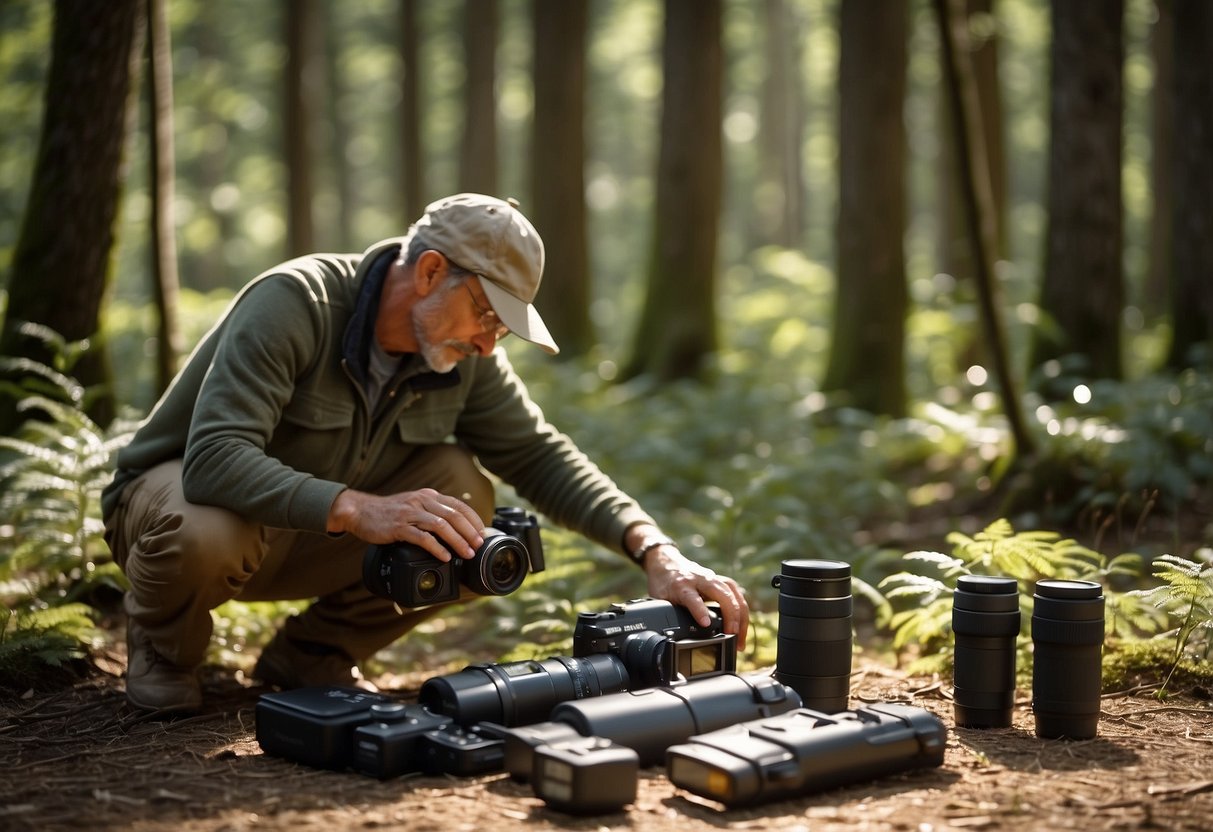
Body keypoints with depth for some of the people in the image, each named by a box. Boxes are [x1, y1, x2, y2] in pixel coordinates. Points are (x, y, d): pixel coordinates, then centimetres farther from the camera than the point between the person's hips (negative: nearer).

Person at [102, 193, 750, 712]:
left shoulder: (464, 357, -10)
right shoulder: (292, 303, -30)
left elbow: (541, 457, -4)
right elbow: (214, 461, -40)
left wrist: (653, 550, -19)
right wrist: (358, 510, -53)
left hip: (309, 542, 5)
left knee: (465, 499, -20)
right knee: (206, 532, -41)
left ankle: (312, 652, 1)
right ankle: (162, 650, -4)